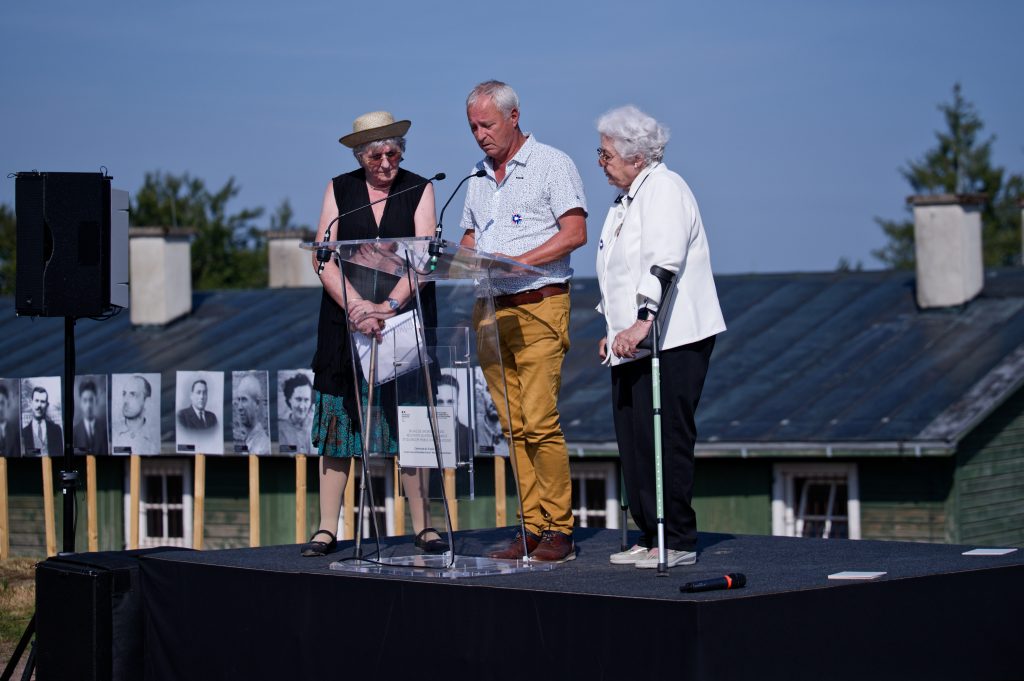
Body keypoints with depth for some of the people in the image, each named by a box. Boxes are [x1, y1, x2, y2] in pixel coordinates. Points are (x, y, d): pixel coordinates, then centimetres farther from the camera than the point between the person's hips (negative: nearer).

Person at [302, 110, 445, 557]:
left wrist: (388, 307, -18)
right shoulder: (339, 190, 7)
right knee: (340, 416, -1)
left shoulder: (419, 190, 5)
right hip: (345, 319, 1)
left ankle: (423, 527, 2)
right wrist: (357, 307, -15)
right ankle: (327, 529, 2)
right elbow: (324, 259, -1)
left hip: (406, 317, -1)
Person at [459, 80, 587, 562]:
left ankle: (559, 531, -7)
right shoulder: (479, 178, 20)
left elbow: (575, 232, -9)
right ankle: (533, 527, 8)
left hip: (539, 306, -7)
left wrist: (519, 260, -18)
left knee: (539, 422, -13)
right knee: (513, 427, 5)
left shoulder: (551, 164, -1)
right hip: (490, 310, 7)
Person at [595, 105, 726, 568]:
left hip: (671, 342, -10)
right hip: (632, 344, 10)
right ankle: (650, 536, 14)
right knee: (633, 442, 8)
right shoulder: (626, 201, 21)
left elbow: (665, 262, -23)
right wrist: (613, 330, 21)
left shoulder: (663, 189, -10)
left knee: (666, 439, -9)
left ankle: (678, 542, -5)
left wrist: (643, 321, -32)